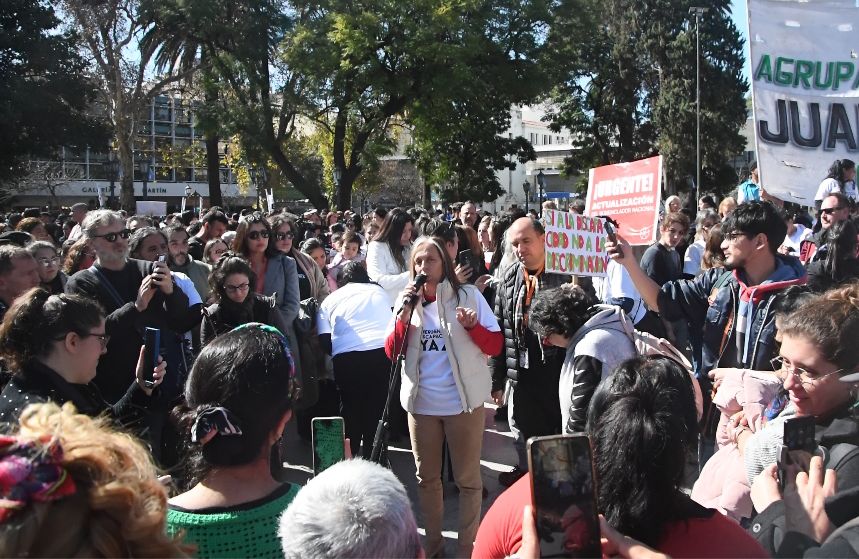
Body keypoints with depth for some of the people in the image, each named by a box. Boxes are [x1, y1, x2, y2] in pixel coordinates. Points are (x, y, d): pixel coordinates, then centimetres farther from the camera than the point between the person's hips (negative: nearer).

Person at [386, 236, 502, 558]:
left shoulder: (468, 295, -5)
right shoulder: (408, 300, 5)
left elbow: (496, 347, -7)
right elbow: (391, 353, -1)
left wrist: (472, 326, -25)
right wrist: (403, 315, -15)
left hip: (463, 401, -4)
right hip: (421, 403, 4)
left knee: (467, 479, 7)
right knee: (426, 478, 16)